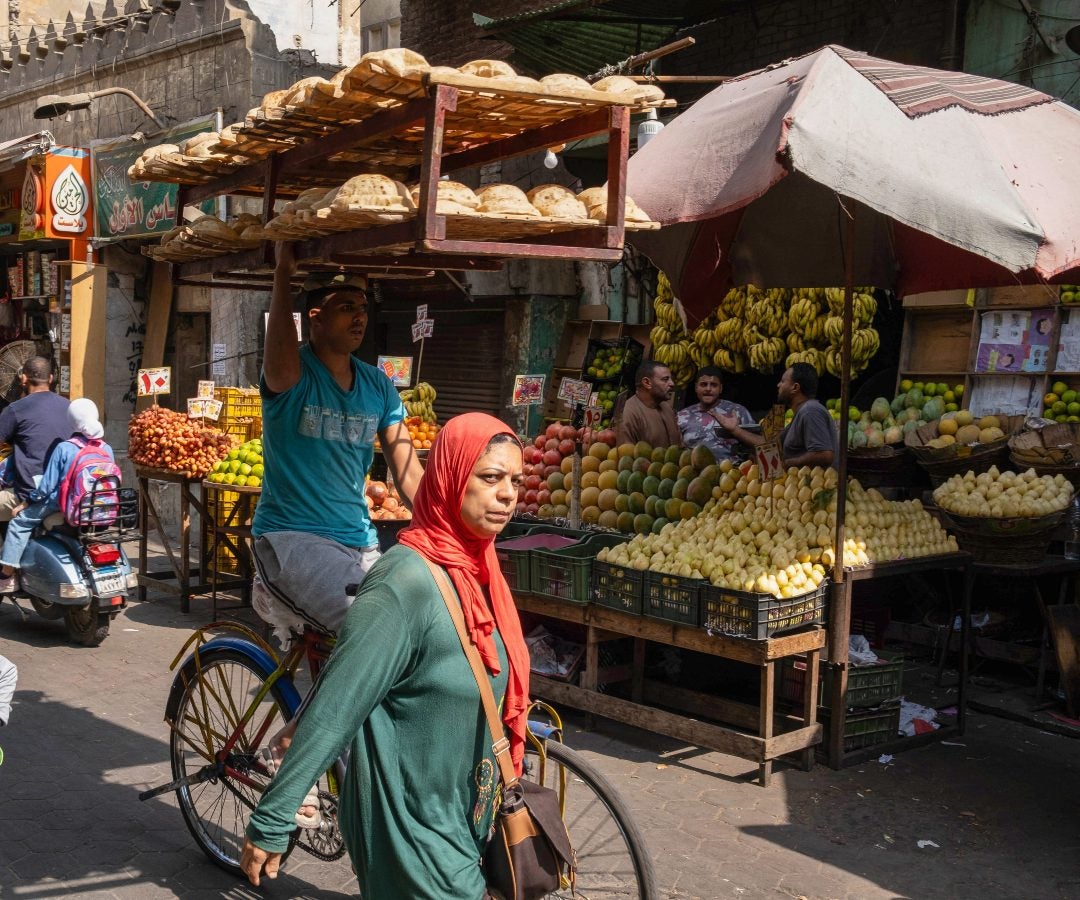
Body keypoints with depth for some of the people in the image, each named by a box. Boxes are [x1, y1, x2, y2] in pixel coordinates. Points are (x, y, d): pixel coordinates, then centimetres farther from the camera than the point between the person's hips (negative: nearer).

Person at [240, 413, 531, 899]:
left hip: (462, 818, 8)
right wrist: (271, 822, -22)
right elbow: (333, 709, -24)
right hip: (409, 828, -8)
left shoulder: (477, 569, 1)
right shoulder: (406, 583, -25)